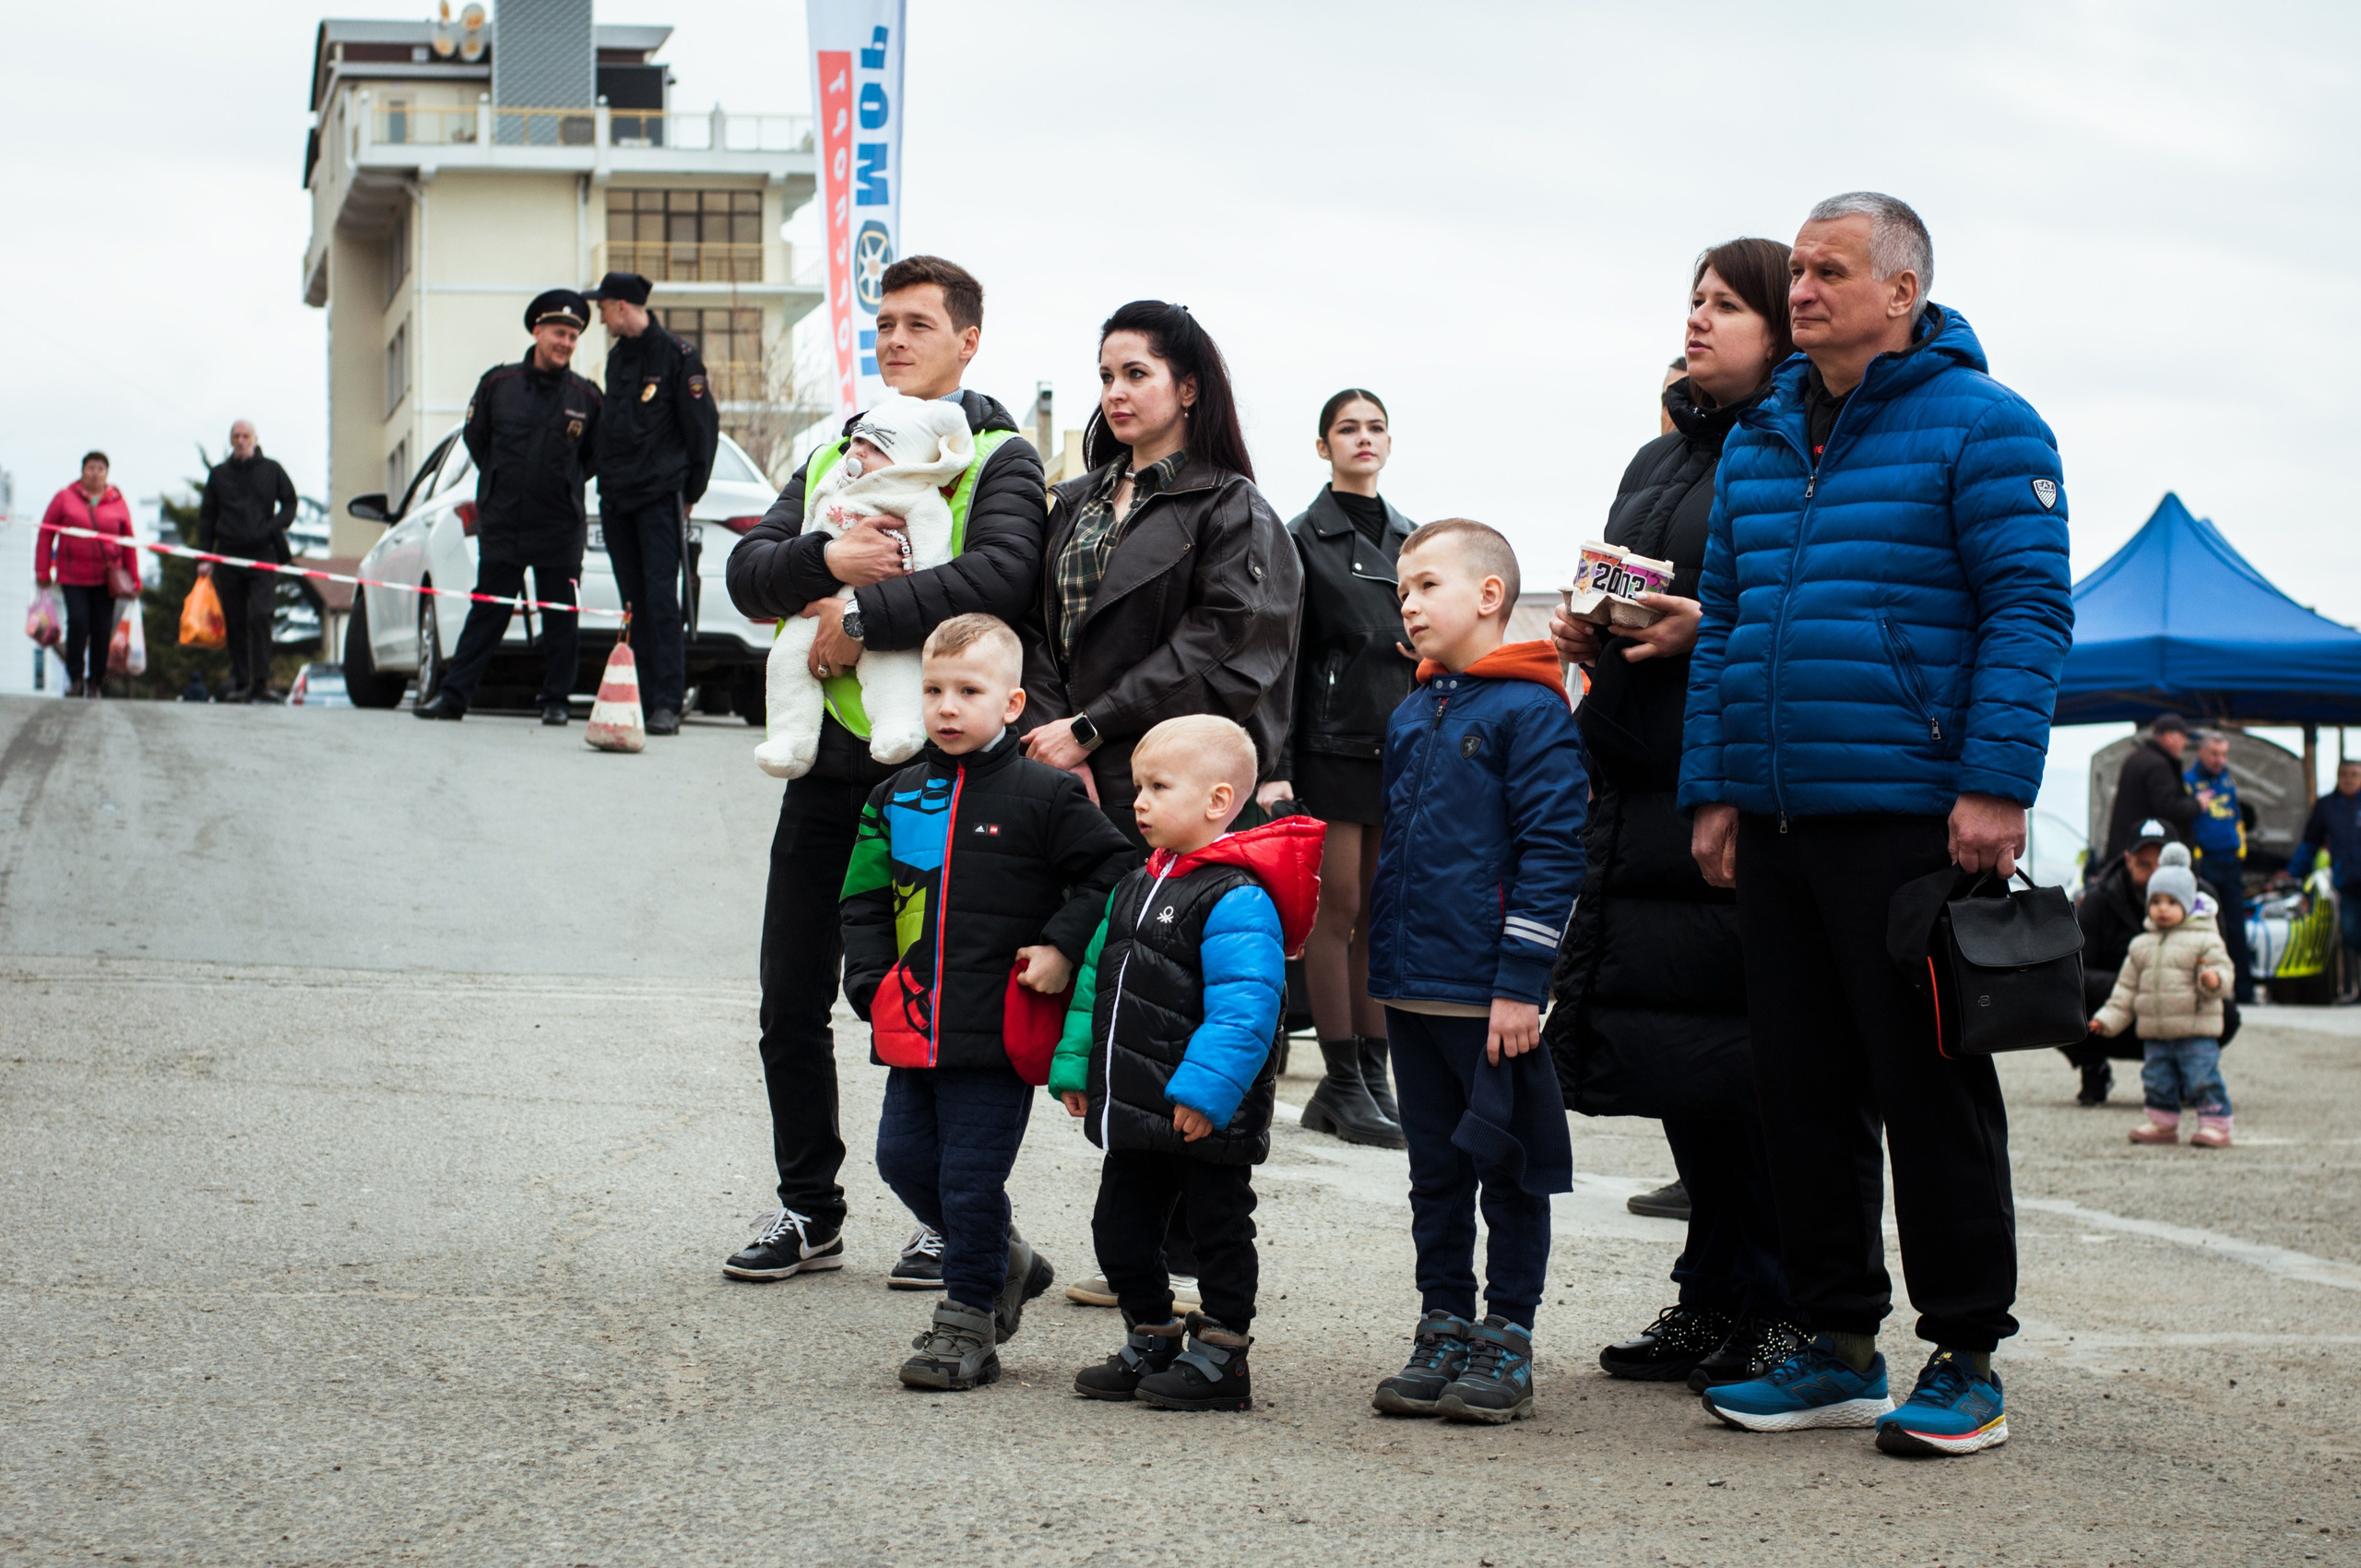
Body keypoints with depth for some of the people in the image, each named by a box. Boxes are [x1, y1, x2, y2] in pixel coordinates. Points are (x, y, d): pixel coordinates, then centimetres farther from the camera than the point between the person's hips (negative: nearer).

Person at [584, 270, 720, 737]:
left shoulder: (676, 355, -4)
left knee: (661, 599, -12)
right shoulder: (618, 356, 17)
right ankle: (641, 698, 7)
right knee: (634, 603, 5)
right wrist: (608, 478, 14)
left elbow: (703, 426, -3)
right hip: (616, 500, 7)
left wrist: (689, 492, -1)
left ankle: (667, 704, -14)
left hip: (659, 497, -7)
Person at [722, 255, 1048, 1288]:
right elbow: (750, 573, 7)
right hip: (829, 765, 6)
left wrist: (862, 614, -20)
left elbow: (997, 578, -20)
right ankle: (807, 1202, 22)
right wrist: (826, 558, -13)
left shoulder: (999, 457, 0)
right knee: (793, 999, 9)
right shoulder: (835, 455, 19)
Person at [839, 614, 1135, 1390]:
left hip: (997, 1032, -6)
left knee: (970, 1178, -2)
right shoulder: (898, 798, 10)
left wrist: (1062, 948, -11)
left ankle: (968, 1317, 12)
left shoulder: (1044, 795, -6)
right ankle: (1004, 1261, 30)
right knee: (904, 1159, 9)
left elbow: (1111, 872, -2)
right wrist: (870, 983, 2)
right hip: (914, 1028, 6)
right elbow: (866, 901, 15)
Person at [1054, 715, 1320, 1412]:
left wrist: (1205, 1092, -29)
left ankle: (1220, 1359, 13)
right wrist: (1075, 1065, 13)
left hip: (1205, 1118, -9)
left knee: (1218, 1230, 4)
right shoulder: (1137, 886, 11)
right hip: (1135, 1112, 9)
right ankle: (1152, 1346, 28)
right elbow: (1095, 980, 18)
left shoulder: (1236, 899, -18)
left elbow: (1243, 1008, -25)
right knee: (1121, 1229, 14)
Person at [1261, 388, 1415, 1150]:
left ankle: (1372, 1076, 9)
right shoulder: (1305, 538, -1)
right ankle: (1342, 1084, 0)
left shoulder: (1405, 538, 16)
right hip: (1334, 744, -5)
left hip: (1401, 745, 5)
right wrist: (1277, 766, -12)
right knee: (1339, 909, -4)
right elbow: (1282, 657, -6)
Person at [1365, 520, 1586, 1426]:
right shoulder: (1410, 717, 14)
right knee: (1436, 1172, 13)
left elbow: (1553, 851, -14)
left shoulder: (1530, 712, -10)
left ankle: (1507, 1343, 10)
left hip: (1492, 999, -7)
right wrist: (1381, 967, 18)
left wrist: (1521, 985, -17)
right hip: (1412, 991, 7)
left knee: (1509, 1171, 2)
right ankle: (1444, 1330, 21)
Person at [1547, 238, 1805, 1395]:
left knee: (1740, 1063, -6)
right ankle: (1712, 1301, 21)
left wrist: (1715, 628, -21)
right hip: (1642, 794, 8)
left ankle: (1780, 1313, 3)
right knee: (1675, 1062, 11)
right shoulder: (1660, 461, 21)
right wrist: (1587, 636, 8)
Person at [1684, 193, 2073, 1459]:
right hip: (1777, 822, 7)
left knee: (1931, 1089, -2)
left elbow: (2029, 609, -9)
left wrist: (1994, 784, -17)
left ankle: (1967, 1362, 7)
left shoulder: (1981, 426, -3)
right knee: (1804, 1090, 9)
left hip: (1910, 819, -6)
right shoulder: (1756, 443, 17)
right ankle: (1838, 1347, 18)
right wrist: (1712, 787, 11)